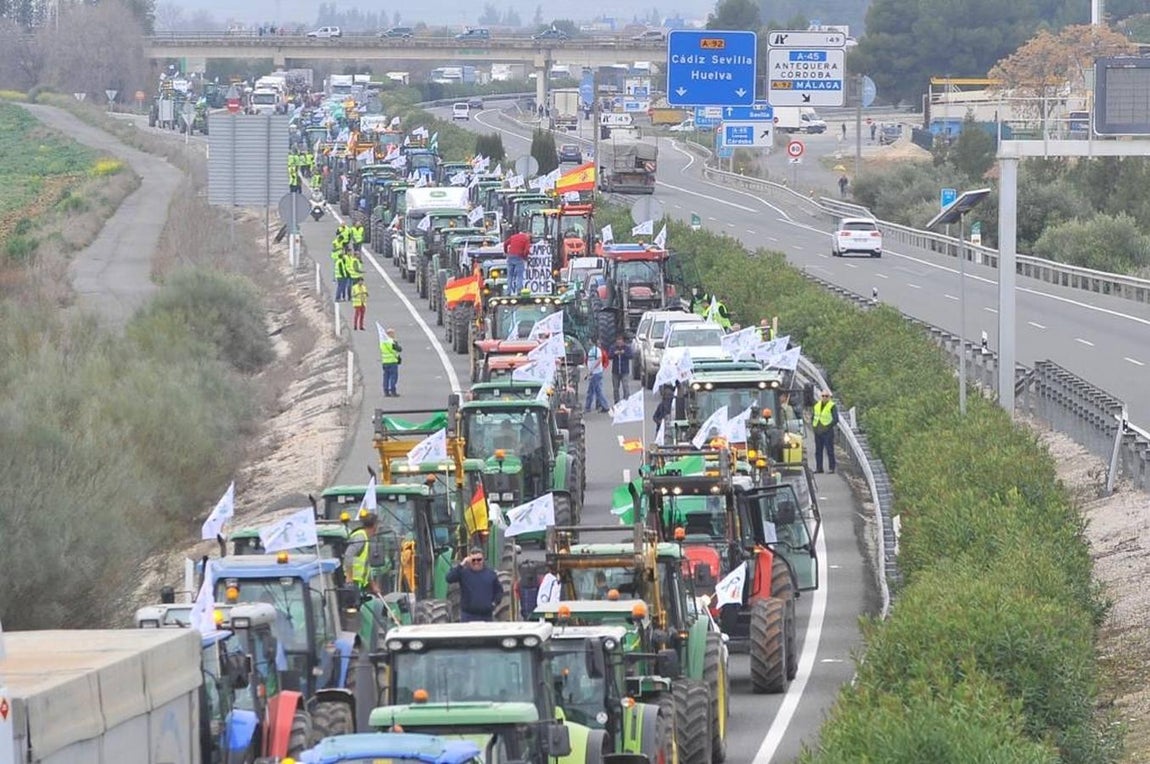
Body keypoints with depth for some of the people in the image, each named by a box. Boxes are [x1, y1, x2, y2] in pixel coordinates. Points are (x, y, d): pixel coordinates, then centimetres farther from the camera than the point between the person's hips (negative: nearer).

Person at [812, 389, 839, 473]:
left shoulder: (832, 406, -5)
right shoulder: (816, 405, 11)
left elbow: (836, 419, -8)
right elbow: (812, 416, 22)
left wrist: (828, 427, -14)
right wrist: (813, 426, 7)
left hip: (827, 432, -6)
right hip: (817, 432, 6)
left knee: (830, 450, -5)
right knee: (818, 451, 8)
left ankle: (832, 468, -1)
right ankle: (819, 468, 14)